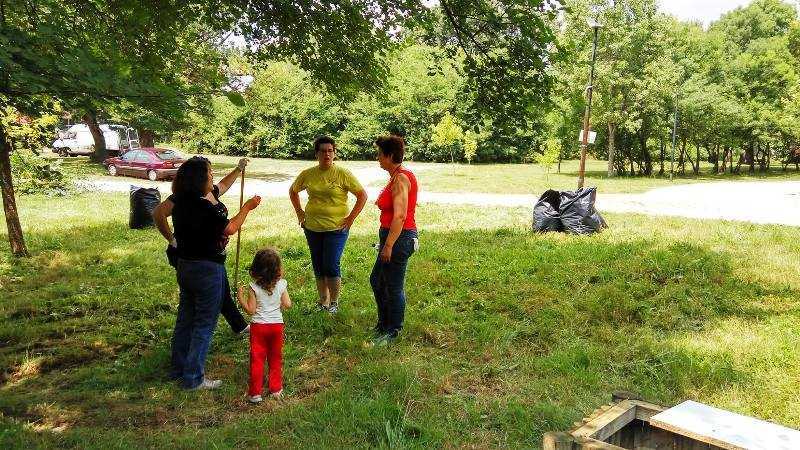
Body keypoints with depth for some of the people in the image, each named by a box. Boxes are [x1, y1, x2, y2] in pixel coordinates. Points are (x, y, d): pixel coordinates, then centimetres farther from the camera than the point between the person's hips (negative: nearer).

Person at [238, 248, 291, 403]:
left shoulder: (254, 287, -14)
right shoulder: (281, 285, -7)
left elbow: (251, 310, -12)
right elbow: (288, 305, -3)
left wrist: (241, 297, -1)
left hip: (258, 326, -2)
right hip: (277, 325, 2)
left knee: (257, 359, 6)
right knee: (276, 358, 16)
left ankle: (255, 393, 10)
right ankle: (276, 389, 23)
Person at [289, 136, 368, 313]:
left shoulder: (342, 174, -8)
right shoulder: (308, 174, 2)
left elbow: (362, 195, -4)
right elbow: (293, 191, 21)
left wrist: (350, 219, -8)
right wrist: (299, 212, 12)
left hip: (336, 228, -4)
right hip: (312, 228, 4)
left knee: (331, 266, -6)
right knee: (318, 267, 12)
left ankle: (334, 302, 13)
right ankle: (323, 301, 27)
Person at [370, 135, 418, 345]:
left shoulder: (400, 179, -18)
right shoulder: (399, 176, 13)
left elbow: (400, 216, -24)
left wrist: (388, 245, -24)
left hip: (399, 237, -11)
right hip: (396, 236, 11)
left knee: (394, 286, 2)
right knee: (377, 280, 21)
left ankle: (393, 332, 17)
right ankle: (383, 324, 35)